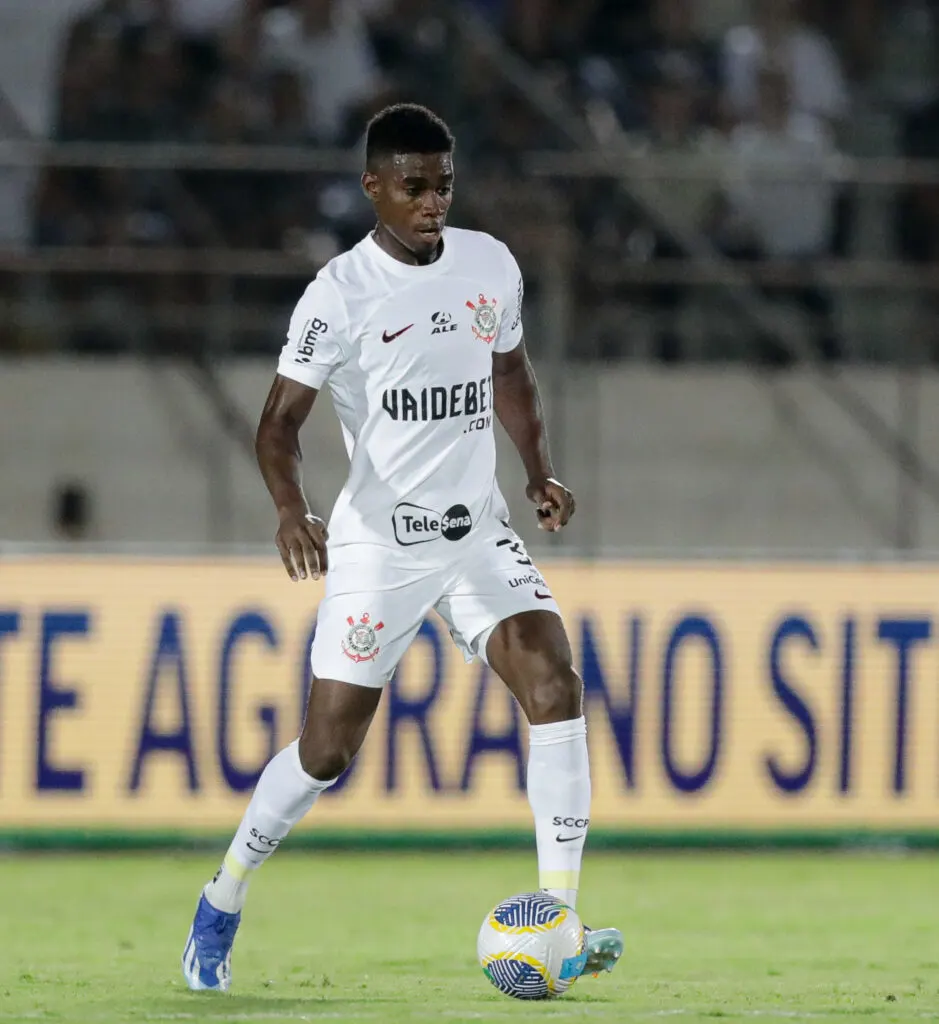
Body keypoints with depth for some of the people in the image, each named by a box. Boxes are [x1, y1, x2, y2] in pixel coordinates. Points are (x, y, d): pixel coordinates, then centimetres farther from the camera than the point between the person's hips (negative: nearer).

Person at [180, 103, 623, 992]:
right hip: (378, 542, -4)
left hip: (476, 528, 4)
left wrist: (540, 473, 6)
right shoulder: (341, 294, -11)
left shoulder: (490, 265, 4)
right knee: (328, 748, -1)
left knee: (554, 682, -18)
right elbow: (280, 420, -12)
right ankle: (222, 903, 23)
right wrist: (291, 510, -30)